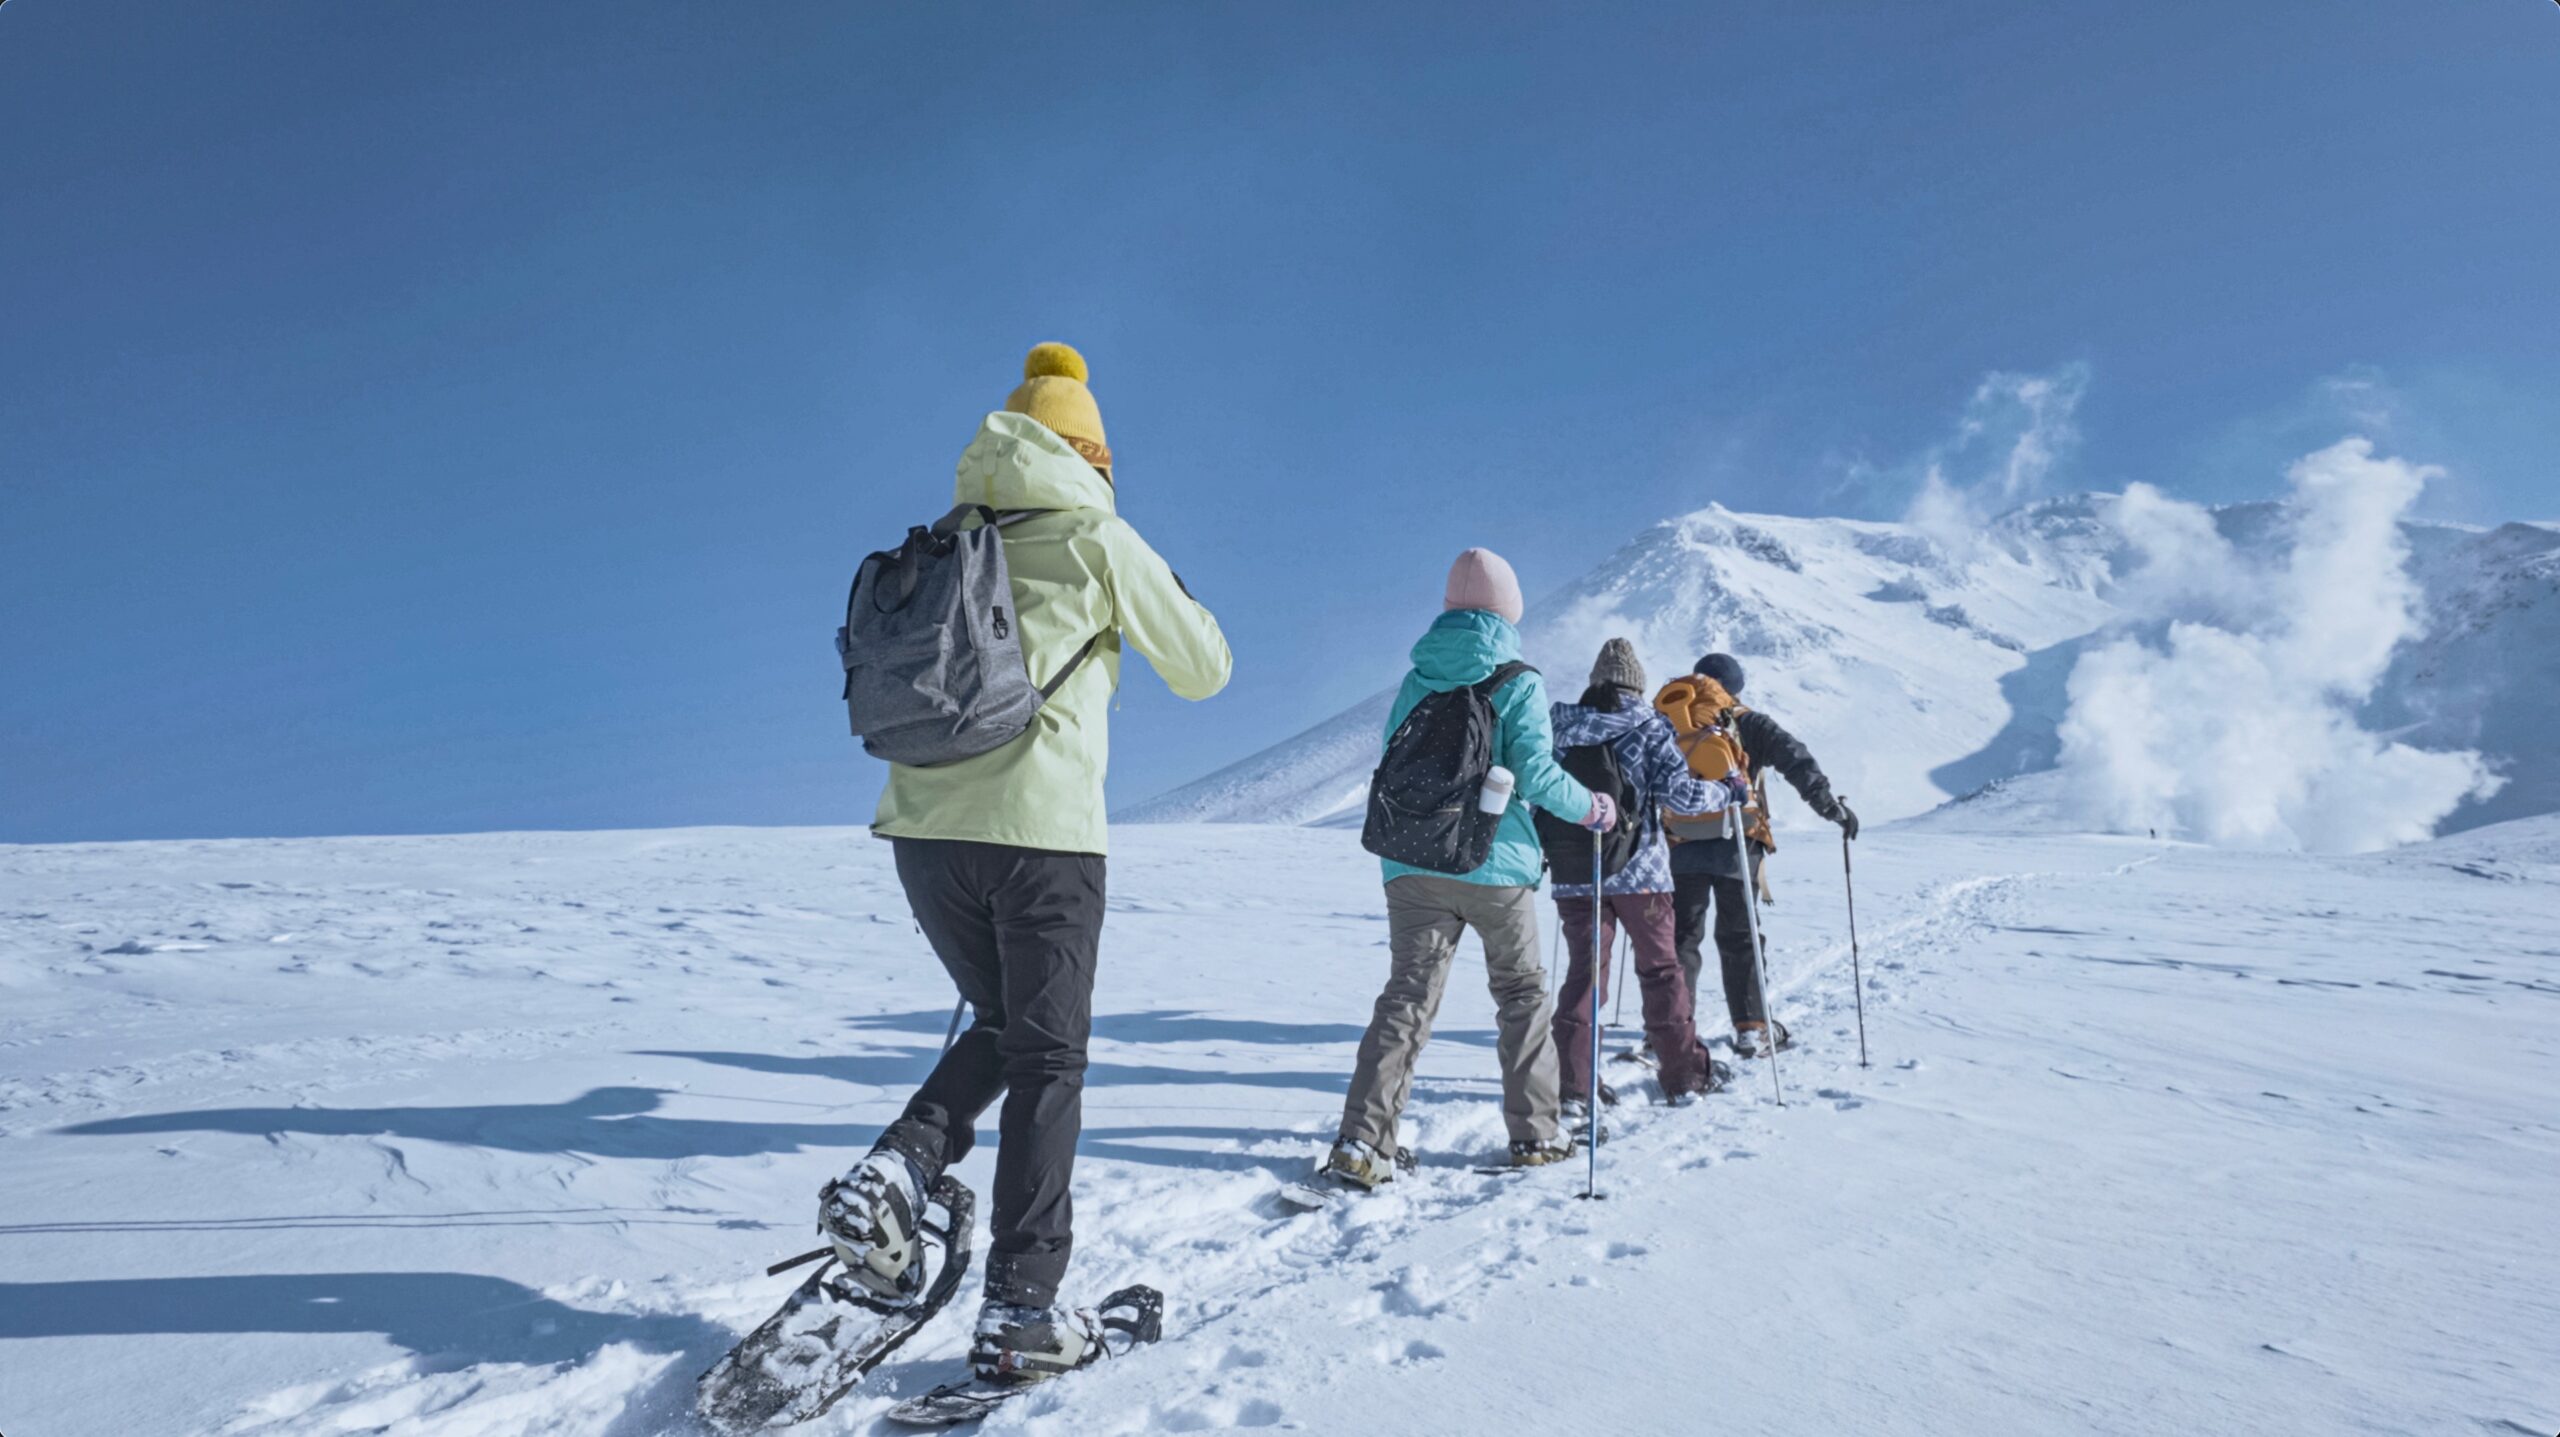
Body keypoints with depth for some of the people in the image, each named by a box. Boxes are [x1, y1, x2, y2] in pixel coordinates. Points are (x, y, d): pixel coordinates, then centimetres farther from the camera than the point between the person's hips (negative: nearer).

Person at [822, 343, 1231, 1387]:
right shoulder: (1096, 536, 1)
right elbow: (1204, 671, 7)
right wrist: (1170, 603, 27)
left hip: (922, 826, 5)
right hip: (1042, 830, -5)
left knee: (1001, 1027, 23)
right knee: (1048, 1062, 6)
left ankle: (896, 1170, 2)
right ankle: (1021, 1315, 9)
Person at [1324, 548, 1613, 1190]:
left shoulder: (1415, 681, 9)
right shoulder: (1518, 681, -3)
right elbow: (1536, 776, -11)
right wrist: (1593, 808, 6)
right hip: (1496, 865, -3)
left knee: (1407, 998, 0)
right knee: (1522, 994, 15)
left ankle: (1362, 1142, -9)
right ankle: (1534, 1134, 22)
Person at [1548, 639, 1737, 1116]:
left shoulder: (1560, 728, 4)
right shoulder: (1648, 729, -4)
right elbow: (1678, 792, -13)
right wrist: (1726, 793, 4)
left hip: (1574, 874, 2)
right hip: (1639, 871, -2)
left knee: (1583, 973, 5)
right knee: (1660, 969, 13)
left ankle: (1571, 1086, -1)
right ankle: (1684, 1073, 23)